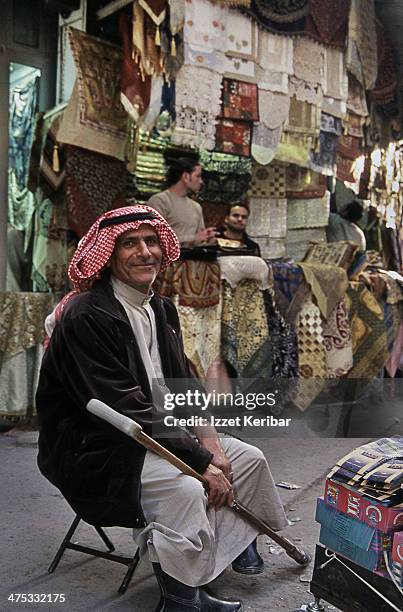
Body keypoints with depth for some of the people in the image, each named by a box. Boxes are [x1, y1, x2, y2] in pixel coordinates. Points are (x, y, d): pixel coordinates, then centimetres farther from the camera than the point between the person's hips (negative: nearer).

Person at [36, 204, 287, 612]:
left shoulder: (162, 309, 6)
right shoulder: (84, 315, -22)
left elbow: (182, 384, 11)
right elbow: (123, 411, -26)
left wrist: (207, 438, -6)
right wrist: (202, 461, -24)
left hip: (160, 432, 9)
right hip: (96, 450, -9)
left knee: (250, 458, 3)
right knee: (184, 487, -31)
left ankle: (238, 542, 28)